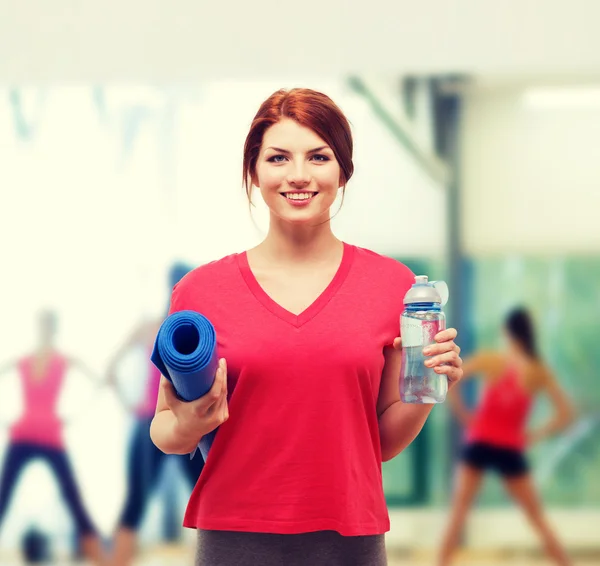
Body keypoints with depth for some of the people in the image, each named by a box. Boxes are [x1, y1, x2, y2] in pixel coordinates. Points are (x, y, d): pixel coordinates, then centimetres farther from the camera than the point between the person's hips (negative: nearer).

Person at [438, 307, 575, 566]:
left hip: (479, 444, -1)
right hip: (510, 449, 1)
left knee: (458, 511, 5)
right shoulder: (540, 372, -3)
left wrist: (464, 416, 0)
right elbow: (565, 414, -5)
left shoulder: (489, 360, -4)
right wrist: (536, 435, 4)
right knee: (537, 517, 13)